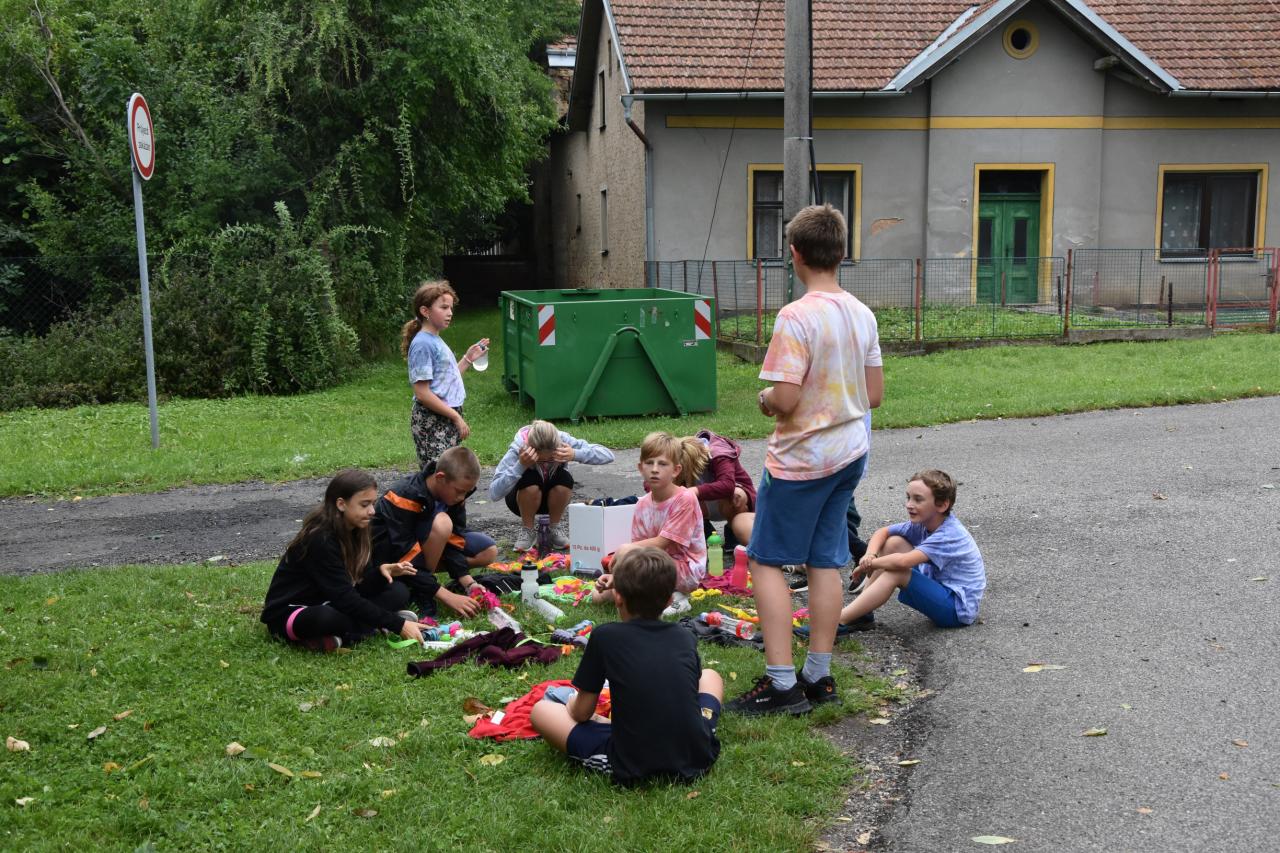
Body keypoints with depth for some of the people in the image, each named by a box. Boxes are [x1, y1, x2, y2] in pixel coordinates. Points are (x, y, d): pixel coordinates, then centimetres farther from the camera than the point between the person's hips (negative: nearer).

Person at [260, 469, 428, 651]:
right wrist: (397, 625, -29)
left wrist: (382, 572, -22)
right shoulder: (320, 539, -25)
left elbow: (359, 589, -1)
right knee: (328, 617, -42)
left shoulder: (355, 531, -1)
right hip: (289, 614, -9)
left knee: (398, 592, -5)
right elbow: (345, 598, -28)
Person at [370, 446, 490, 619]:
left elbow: (453, 539, -10)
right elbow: (404, 555, -35)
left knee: (488, 552, -4)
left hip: (422, 543, 7)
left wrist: (468, 582, -24)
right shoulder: (405, 497, -33)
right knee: (441, 523, -35)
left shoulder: (452, 491, -12)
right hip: (388, 552, -7)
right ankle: (420, 595, -20)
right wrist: (447, 596, -38)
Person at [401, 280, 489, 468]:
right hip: (431, 422, -9)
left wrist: (468, 360, 12)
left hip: (448, 419, 9)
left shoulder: (436, 341, 12)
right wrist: (456, 417, -16)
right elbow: (422, 393, -19)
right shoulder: (423, 344, -15)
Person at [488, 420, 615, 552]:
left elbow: (607, 455, -28)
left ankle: (552, 530, -6)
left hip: (552, 499, 2)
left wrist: (575, 455, -44)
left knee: (565, 479, -31)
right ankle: (526, 531, -9)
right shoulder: (518, 449, -32)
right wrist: (520, 466, -49)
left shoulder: (563, 440, -26)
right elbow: (494, 494, -38)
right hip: (523, 499, -2)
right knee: (530, 480, -35)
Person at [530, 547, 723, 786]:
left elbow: (582, 713, 2)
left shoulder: (605, 636, -5)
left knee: (540, 711, 11)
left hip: (632, 771, -4)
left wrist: (572, 705, 27)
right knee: (710, 676, 31)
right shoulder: (686, 638, 5)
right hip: (698, 761, 4)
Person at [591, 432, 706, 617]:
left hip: (685, 572, -7)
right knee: (598, 595, 2)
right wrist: (616, 576, -14)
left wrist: (622, 551, -16)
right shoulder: (643, 504, 3)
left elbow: (662, 543, -20)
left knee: (625, 553, -29)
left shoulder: (685, 499, -17)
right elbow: (637, 545, 2)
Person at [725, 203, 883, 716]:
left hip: (801, 458, -7)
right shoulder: (862, 314, 4)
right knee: (826, 562, 12)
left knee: (765, 560, 2)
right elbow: (874, 394, 8)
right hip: (850, 452, 8)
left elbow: (785, 399, -23)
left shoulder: (796, 317, -20)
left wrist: (764, 398, -3)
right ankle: (818, 677, 19)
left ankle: (781, 683, 1)